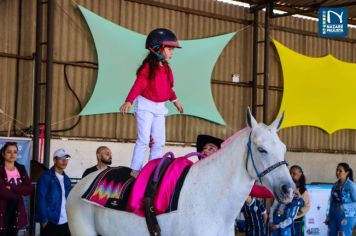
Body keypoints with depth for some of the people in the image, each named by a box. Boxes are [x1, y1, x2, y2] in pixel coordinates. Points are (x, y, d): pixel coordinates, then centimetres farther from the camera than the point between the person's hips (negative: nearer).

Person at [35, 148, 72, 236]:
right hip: (51, 222, -6)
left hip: (66, 222, 6)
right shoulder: (46, 177, -6)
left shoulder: (66, 179, 14)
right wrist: (44, 220, -15)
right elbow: (41, 199, -10)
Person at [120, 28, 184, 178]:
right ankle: (135, 169, -2)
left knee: (159, 141, 6)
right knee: (144, 139, -9)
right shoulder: (148, 67, -14)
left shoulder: (166, 69, 8)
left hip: (159, 107, 7)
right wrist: (129, 101, -35)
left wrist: (175, 100, 32)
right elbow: (138, 85, -24)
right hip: (145, 105, -7)